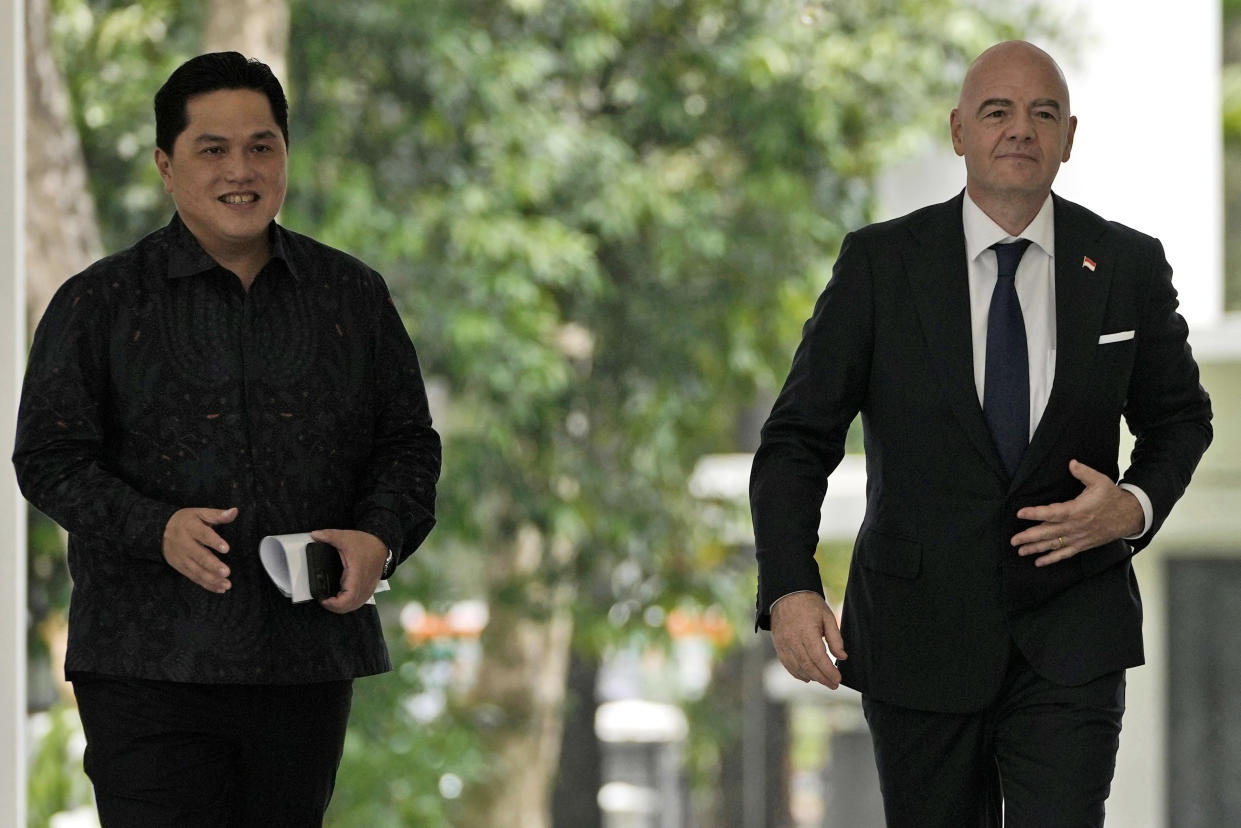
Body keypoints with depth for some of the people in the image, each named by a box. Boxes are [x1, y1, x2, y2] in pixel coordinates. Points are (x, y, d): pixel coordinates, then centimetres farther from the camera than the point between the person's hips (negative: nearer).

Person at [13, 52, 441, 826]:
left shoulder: (354, 297, 10)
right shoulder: (98, 304, 2)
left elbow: (409, 441, 13)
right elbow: (50, 458, -2)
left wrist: (380, 539, -8)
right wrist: (157, 529, -19)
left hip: (310, 661, 3)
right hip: (149, 666, -3)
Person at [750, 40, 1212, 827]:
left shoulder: (1129, 267, 0)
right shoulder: (880, 263, -4)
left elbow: (1180, 417, 15)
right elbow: (798, 438, -6)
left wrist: (1137, 506, -8)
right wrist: (790, 588, -23)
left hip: (1068, 639, 0)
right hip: (920, 636, 0)